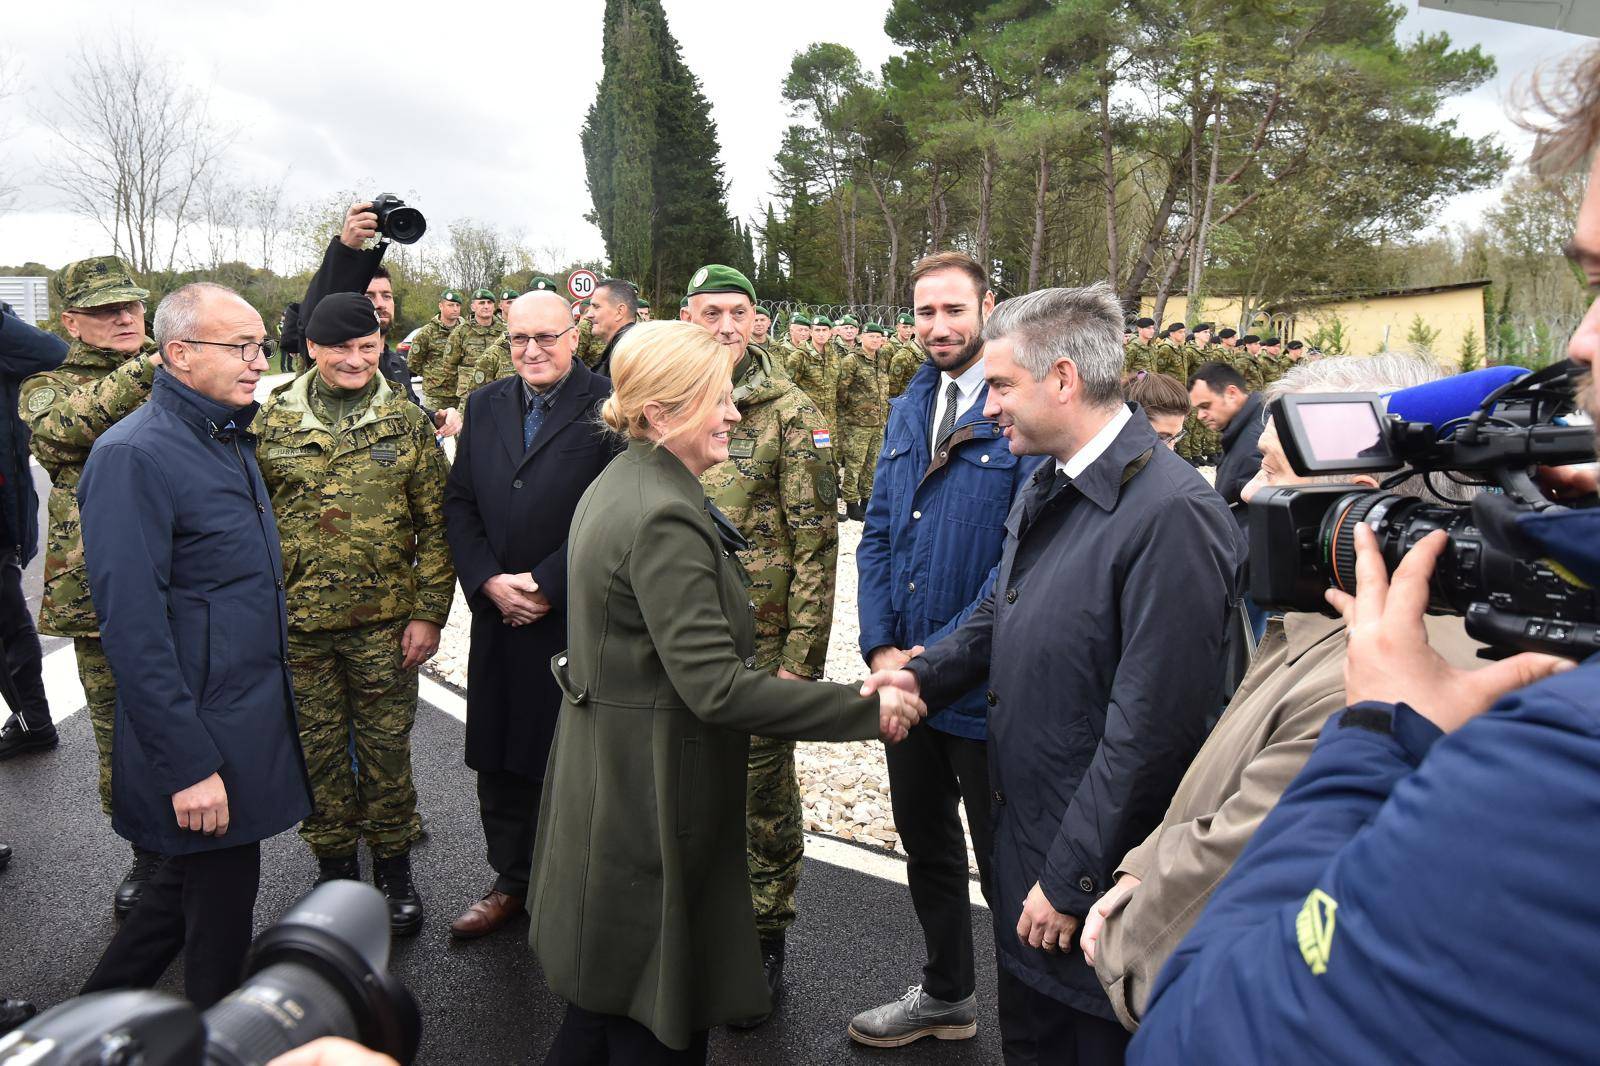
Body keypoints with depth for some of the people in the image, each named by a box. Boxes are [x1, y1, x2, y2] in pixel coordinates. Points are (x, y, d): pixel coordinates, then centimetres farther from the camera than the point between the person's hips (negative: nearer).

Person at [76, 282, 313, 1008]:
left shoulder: (229, 438, 10)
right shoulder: (135, 455, -19)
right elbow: (133, 627, -23)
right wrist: (187, 765, -22)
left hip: (251, 720, 9)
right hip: (200, 734, -9)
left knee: (197, 877, 23)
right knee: (222, 894, 8)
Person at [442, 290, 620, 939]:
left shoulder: (608, 407, -7)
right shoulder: (485, 405, 11)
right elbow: (459, 503, 9)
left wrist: (547, 587, -14)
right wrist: (490, 582, -5)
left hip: (578, 619, -5)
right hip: (498, 616, 6)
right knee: (500, 758, 15)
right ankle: (511, 881, 33)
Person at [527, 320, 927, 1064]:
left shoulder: (617, 485, 5)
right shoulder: (665, 518, -26)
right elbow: (717, 688, -30)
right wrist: (866, 710, -25)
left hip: (607, 771, 10)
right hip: (652, 787, -10)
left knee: (608, 979, 28)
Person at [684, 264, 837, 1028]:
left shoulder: (790, 413, -7)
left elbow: (816, 545, -9)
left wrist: (801, 657, -13)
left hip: (760, 642, -4)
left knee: (764, 793, 8)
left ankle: (764, 942, 26)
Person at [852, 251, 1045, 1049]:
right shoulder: (909, 408, 8)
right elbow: (877, 534, 7)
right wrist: (880, 649, -4)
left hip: (983, 690, -7)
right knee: (925, 847, 22)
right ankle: (946, 993, 44)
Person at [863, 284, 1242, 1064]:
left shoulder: (1172, 513, -25)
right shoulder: (1048, 486, 3)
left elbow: (1151, 728, -25)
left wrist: (1070, 880, -19)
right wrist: (926, 674, 2)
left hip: (1096, 870, -8)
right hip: (1022, 842, 8)